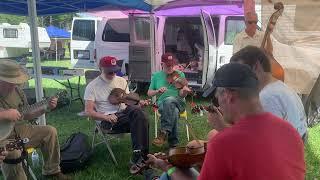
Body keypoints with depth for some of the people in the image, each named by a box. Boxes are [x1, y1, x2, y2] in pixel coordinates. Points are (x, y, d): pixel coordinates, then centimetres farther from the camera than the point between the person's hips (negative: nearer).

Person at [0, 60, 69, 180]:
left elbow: (26, 116, 10)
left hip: (19, 131, 7)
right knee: (12, 153, -36)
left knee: (50, 131, -2)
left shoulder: (16, 90, 2)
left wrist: (46, 108, -1)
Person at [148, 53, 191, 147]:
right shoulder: (156, 76, 11)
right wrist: (157, 91, -9)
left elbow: (181, 95, -1)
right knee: (173, 111, -35)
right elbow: (149, 93, 12)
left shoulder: (180, 74, 7)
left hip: (178, 102, -1)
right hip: (162, 103, 1)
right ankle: (173, 142, -29)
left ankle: (164, 133, -36)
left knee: (169, 100, -38)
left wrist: (184, 91, -26)